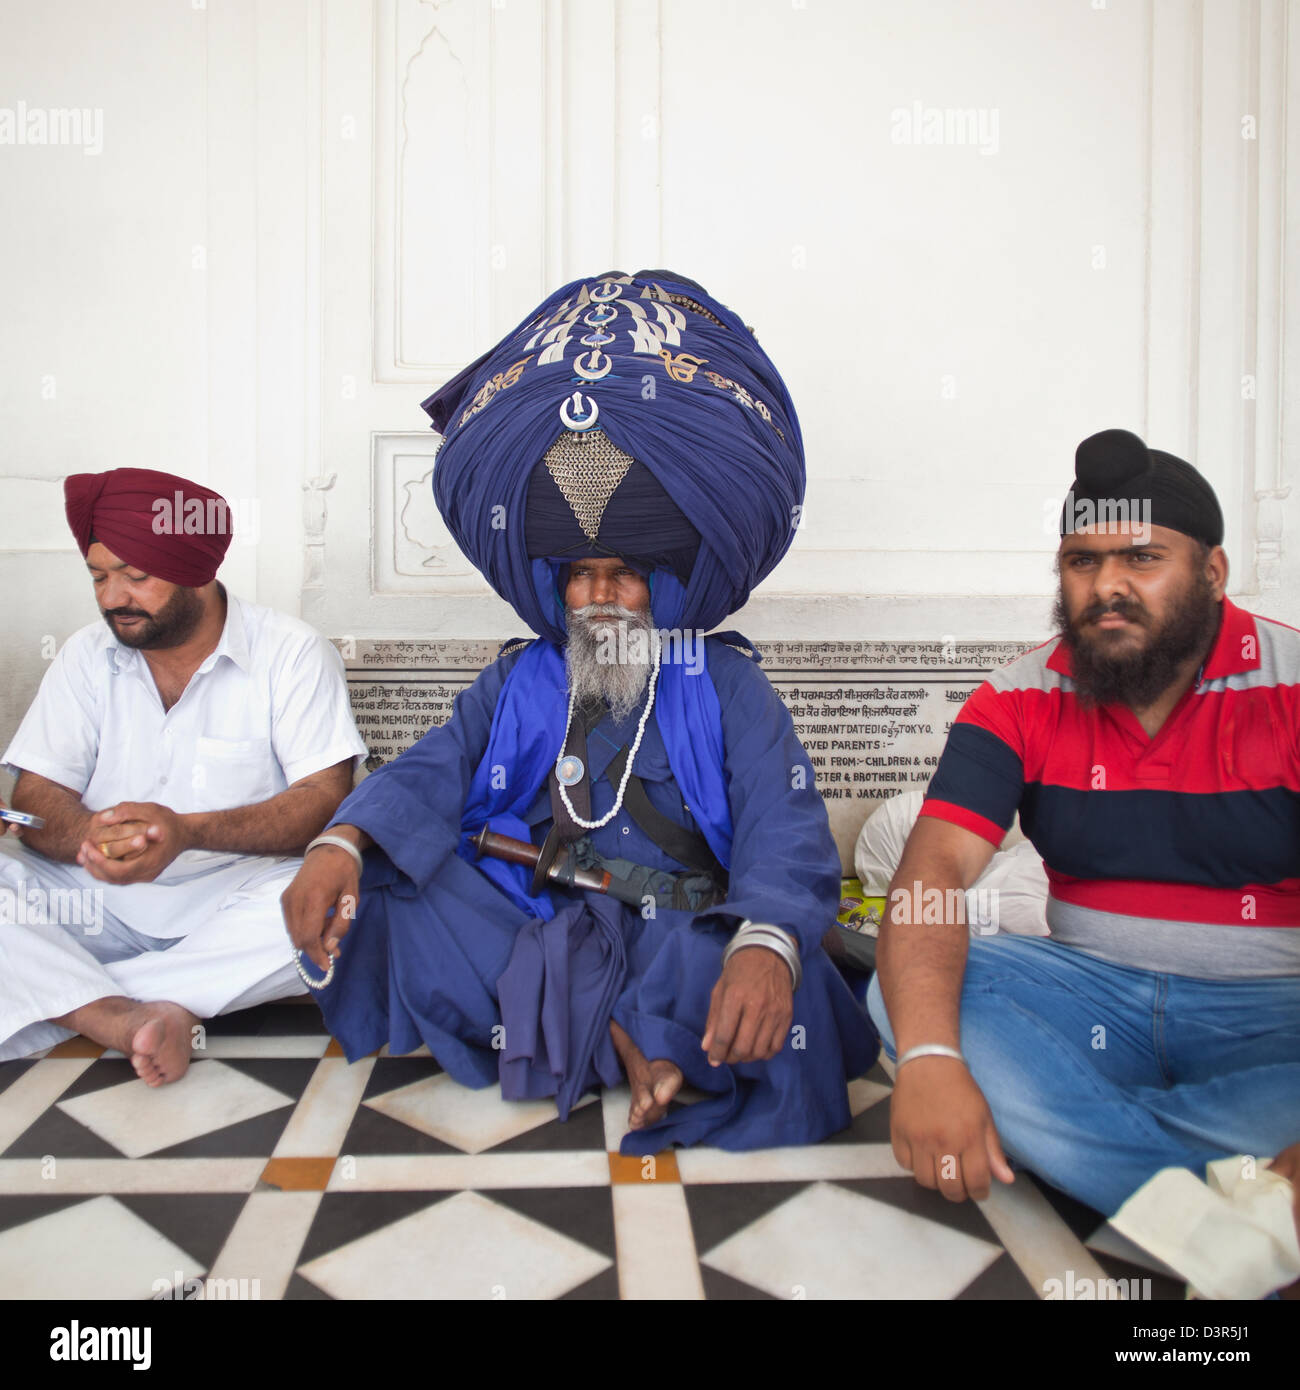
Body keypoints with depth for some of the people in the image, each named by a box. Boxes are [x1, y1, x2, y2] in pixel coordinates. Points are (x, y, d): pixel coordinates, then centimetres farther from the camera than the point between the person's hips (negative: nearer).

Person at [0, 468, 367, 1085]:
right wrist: (90, 838, -24)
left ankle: (70, 999, -24)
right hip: (98, 899, 3)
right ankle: (126, 1018, -31)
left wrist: (188, 831, -29)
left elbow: (326, 799, -14)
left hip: (236, 892, -2)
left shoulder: (292, 653, -5)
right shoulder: (87, 654, 7)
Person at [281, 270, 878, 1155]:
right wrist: (343, 841, -26)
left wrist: (765, 942, -36)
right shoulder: (519, 680, 14)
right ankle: (625, 1041, -18)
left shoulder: (727, 685, 3)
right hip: (528, 931, 5)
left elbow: (784, 835, -12)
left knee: (778, 989, -34)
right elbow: (433, 773, -2)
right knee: (381, 884, -21)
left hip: (679, 940, -4)